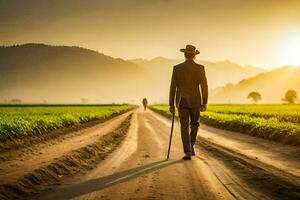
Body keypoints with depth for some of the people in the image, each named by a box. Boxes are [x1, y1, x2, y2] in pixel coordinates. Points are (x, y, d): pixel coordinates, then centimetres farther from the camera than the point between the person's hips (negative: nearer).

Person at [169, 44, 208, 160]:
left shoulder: (177, 68, -6)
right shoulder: (200, 68, -5)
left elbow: (173, 87, -4)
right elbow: (204, 86, -4)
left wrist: (171, 104, 3)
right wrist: (204, 103, 4)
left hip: (182, 101, -1)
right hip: (195, 101, 1)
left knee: (184, 127, 0)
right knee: (194, 124, 23)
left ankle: (188, 152, -10)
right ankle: (191, 146, 17)